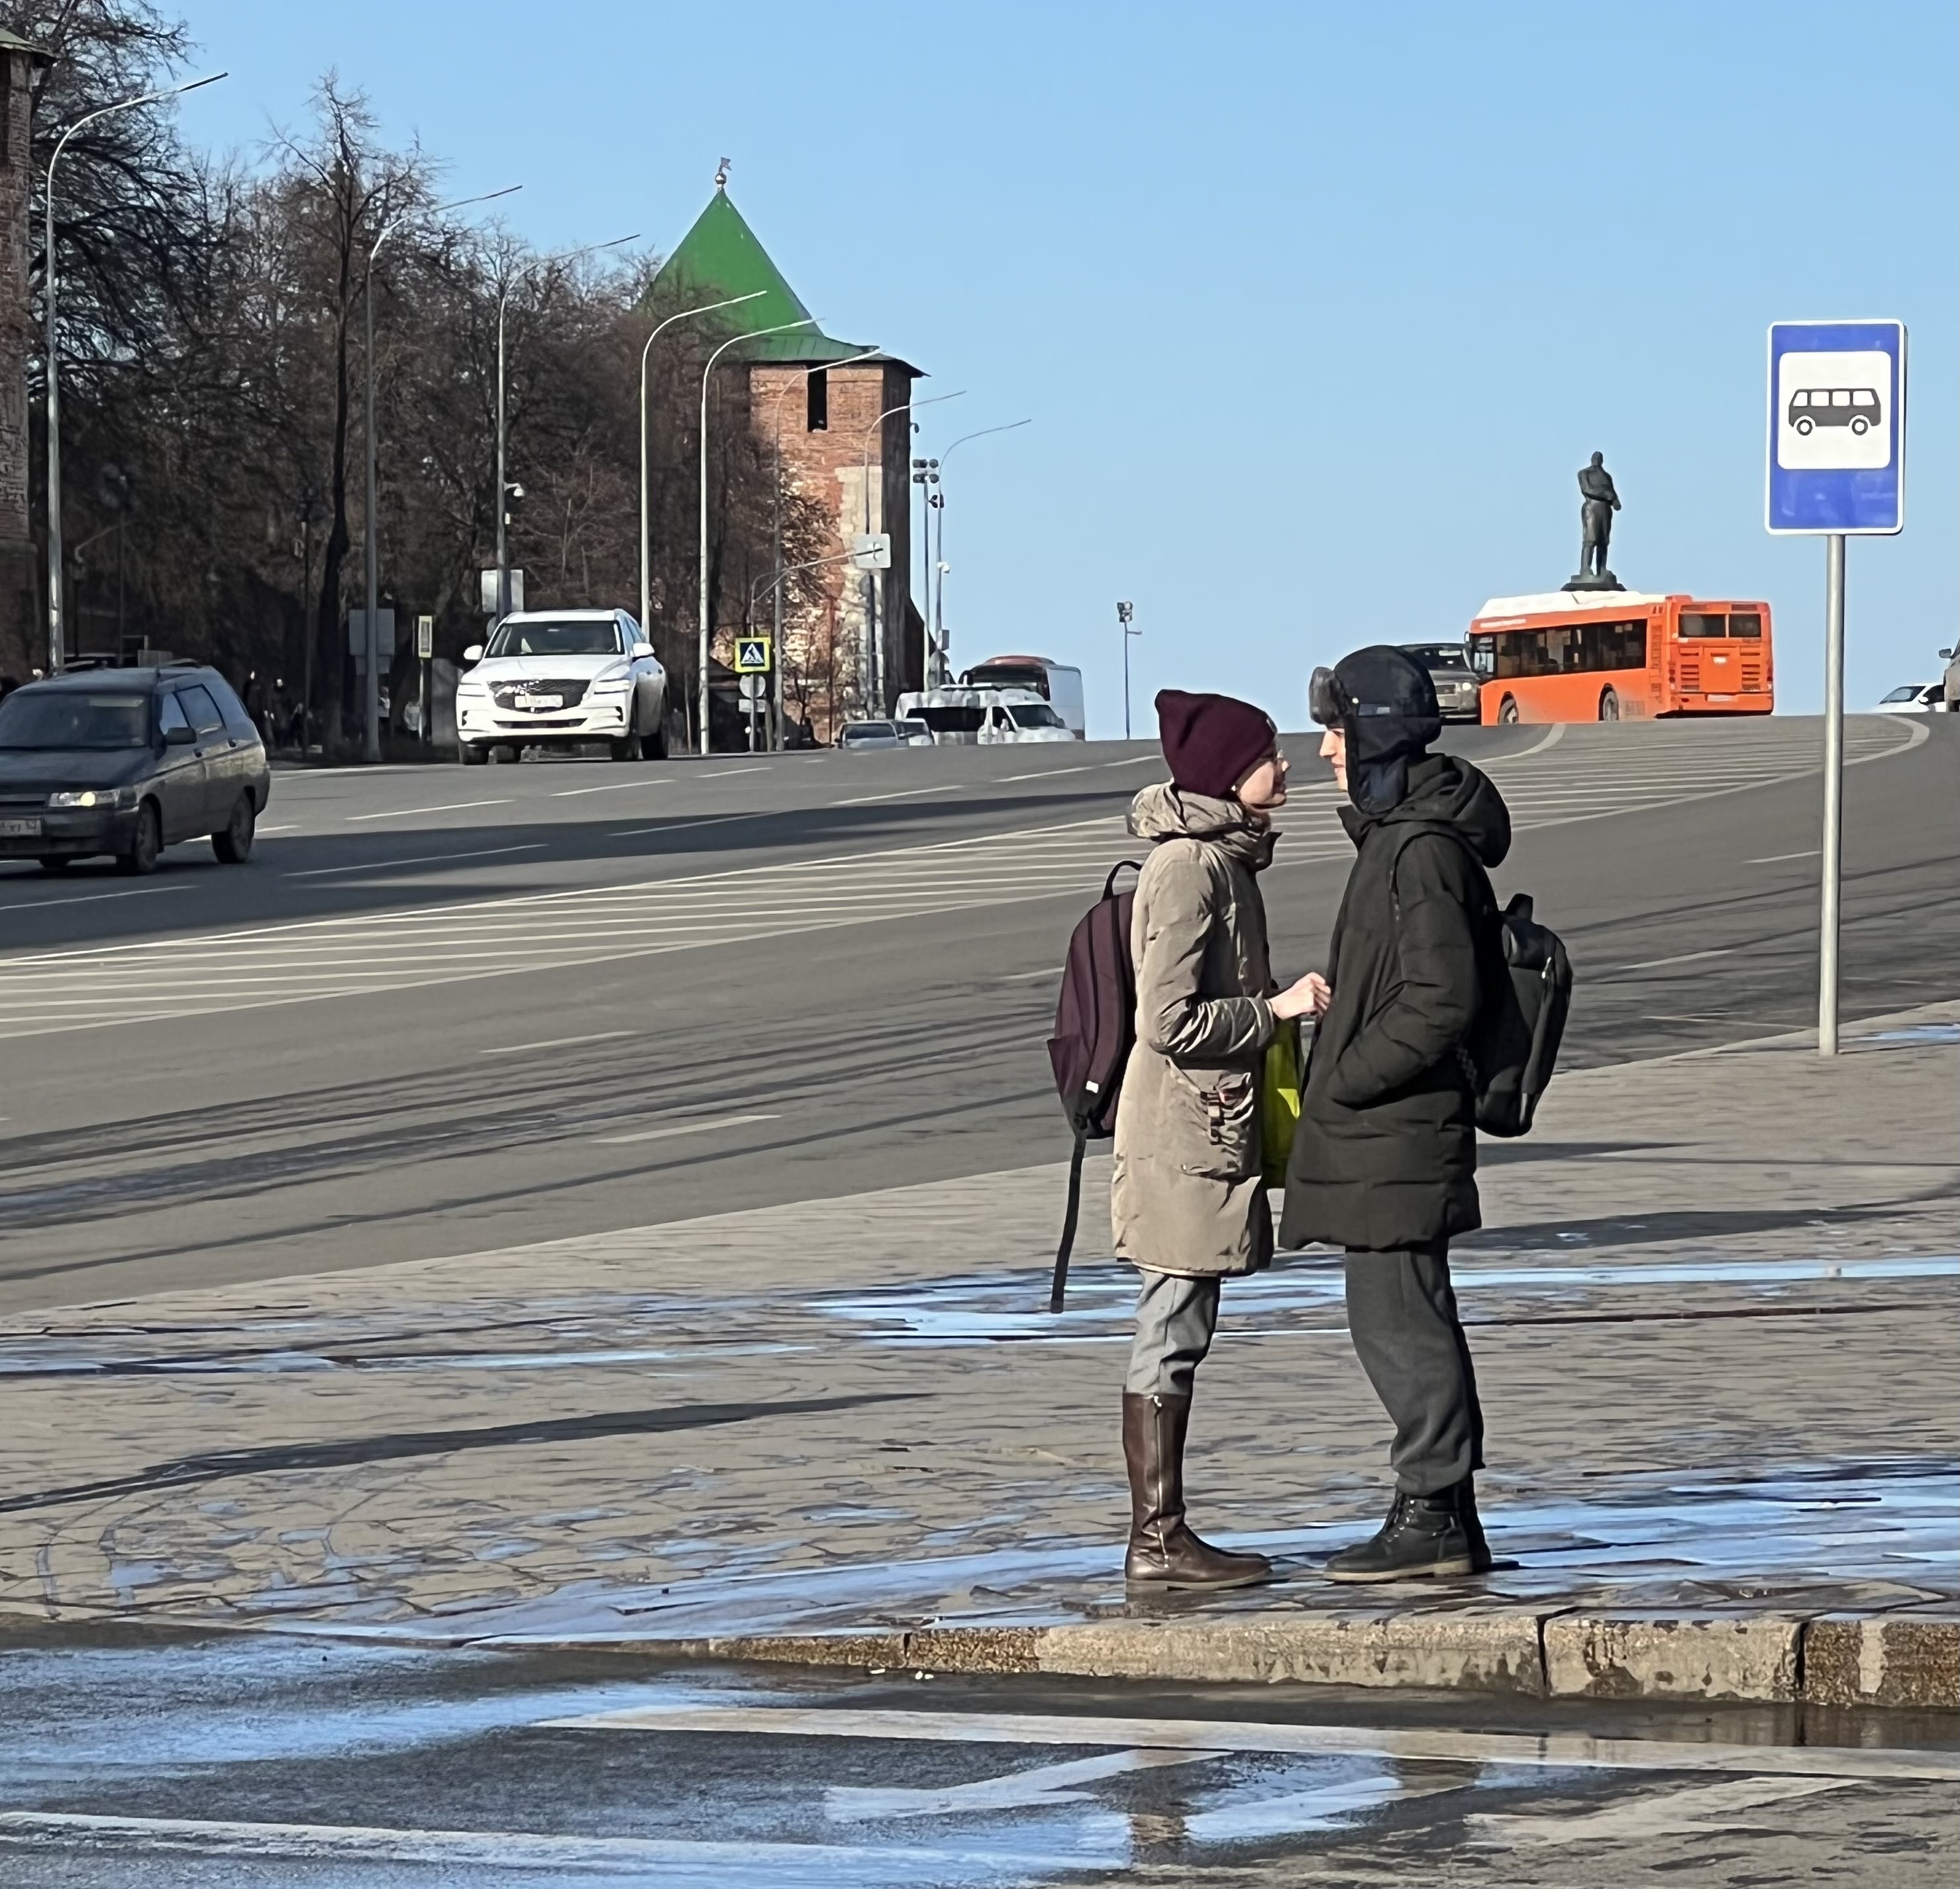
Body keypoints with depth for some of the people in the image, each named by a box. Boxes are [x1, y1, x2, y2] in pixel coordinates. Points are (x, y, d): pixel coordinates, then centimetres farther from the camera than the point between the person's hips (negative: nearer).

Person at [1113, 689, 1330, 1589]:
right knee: (1173, 1330, -7)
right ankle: (1157, 1538, -4)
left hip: (1211, 1129, 10)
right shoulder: (1187, 868, -17)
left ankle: (1161, 1532, 13)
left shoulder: (1224, 860, 14)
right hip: (1182, 1133, -10)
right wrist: (1277, 1009, -14)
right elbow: (1170, 1021, -20)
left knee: (1181, 1331, 10)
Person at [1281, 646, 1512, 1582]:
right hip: (1382, 1132, 11)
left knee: (1397, 1320, -7)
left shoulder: (1425, 849, -17)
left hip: (1397, 1134, -11)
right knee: (1403, 1322, 13)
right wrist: (1337, 1082, 17)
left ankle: (1430, 1515, -2)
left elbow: (1441, 1002, -22)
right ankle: (1445, 1517, 18)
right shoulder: (1398, 833, 16)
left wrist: (1342, 1081, -16)